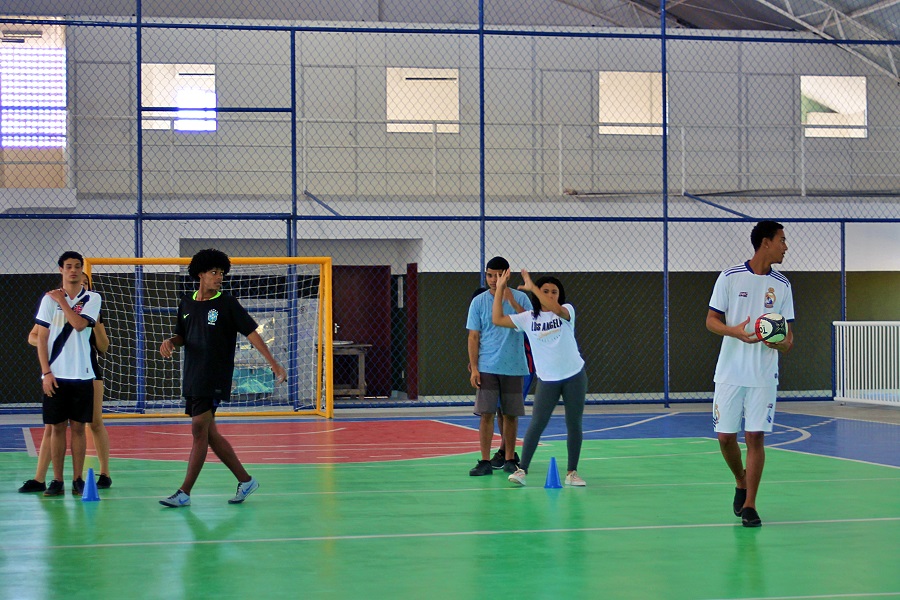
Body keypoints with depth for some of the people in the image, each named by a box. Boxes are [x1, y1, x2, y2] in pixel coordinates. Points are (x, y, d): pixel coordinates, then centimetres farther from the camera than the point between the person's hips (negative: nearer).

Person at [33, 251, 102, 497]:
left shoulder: (92, 298, 3)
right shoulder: (49, 299, 4)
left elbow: (79, 324, -14)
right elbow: (41, 338, 3)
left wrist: (62, 300, -8)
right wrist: (46, 372, -5)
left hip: (82, 375, 0)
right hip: (55, 375, 0)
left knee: (78, 426, 3)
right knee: (57, 426, 3)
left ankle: (78, 480, 10)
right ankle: (57, 481, 8)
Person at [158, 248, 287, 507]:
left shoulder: (227, 304, -5)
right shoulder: (186, 304, 11)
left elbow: (251, 333, -7)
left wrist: (274, 364, -14)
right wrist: (170, 342, -2)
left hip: (214, 380, -6)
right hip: (192, 379, 6)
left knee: (199, 430, -11)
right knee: (209, 433, 10)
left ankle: (185, 492, -7)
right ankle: (245, 480, 21)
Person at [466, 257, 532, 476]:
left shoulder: (520, 298, 3)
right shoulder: (478, 302, 3)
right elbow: (473, 337, 3)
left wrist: (513, 303, -20)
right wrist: (474, 368, -4)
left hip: (513, 367, 1)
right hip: (487, 367, 0)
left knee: (510, 414, 7)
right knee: (486, 413, -6)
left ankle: (509, 458, 17)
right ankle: (485, 461, -3)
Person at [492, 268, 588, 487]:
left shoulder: (567, 311, -3)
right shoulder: (528, 318, 2)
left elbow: (556, 309, -27)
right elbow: (498, 319, 0)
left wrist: (532, 288, -30)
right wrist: (500, 290, -3)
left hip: (574, 375, 0)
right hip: (547, 380, 0)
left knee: (574, 424, 4)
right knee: (537, 424, -7)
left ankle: (572, 472, 13)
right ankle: (522, 470, -3)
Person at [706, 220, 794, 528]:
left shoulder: (782, 285, 6)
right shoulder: (729, 277, -2)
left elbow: (787, 330, 9)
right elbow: (711, 320, 0)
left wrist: (784, 342, -15)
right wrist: (736, 332, -20)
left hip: (764, 375, 1)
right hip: (730, 372, -1)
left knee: (755, 437, -4)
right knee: (725, 436, 1)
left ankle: (749, 505, 4)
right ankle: (741, 482, 30)